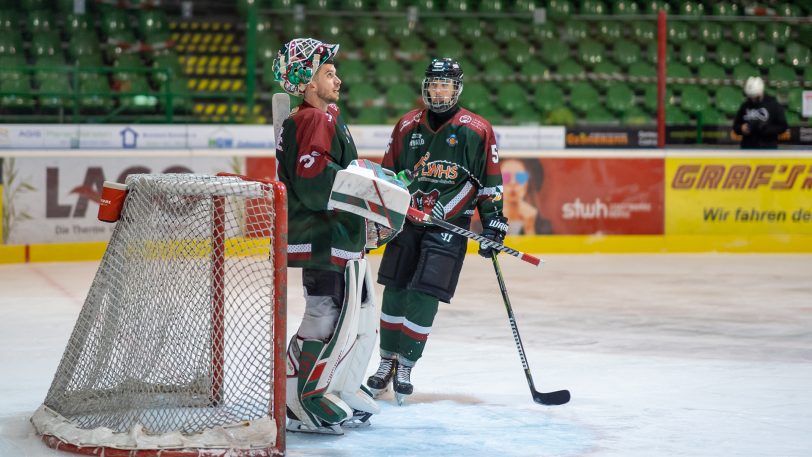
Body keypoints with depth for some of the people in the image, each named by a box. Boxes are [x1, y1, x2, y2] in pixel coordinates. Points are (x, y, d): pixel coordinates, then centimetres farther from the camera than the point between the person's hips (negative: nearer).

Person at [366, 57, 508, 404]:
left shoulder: (477, 131, -3)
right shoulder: (408, 126, 6)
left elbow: (490, 181, 1)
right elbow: (387, 174, 13)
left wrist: (493, 223, -2)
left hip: (449, 224, -3)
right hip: (407, 219, 3)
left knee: (424, 298, -8)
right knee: (394, 293, 6)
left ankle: (406, 366, 5)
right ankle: (387, 362, 21)